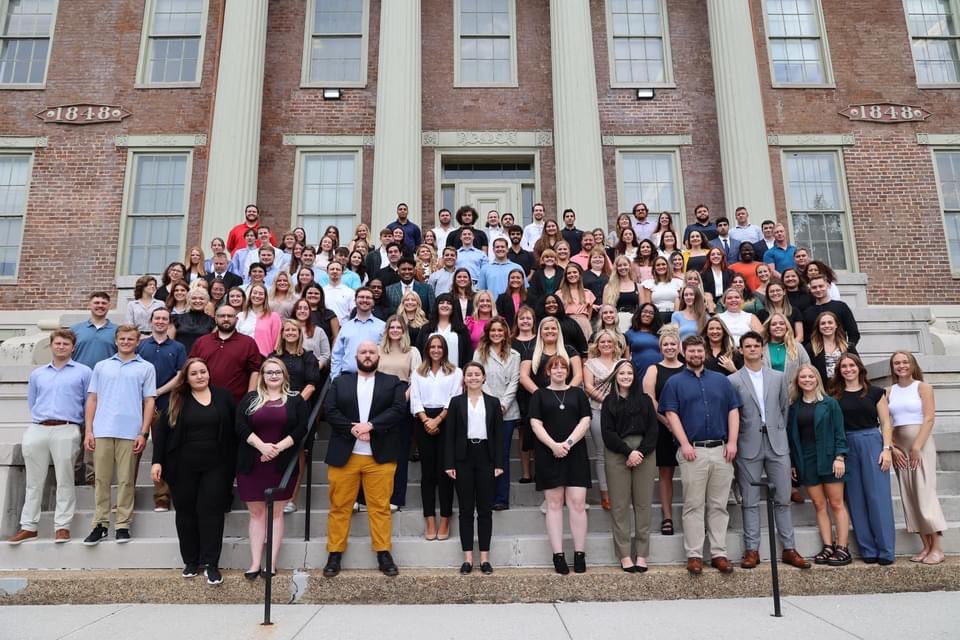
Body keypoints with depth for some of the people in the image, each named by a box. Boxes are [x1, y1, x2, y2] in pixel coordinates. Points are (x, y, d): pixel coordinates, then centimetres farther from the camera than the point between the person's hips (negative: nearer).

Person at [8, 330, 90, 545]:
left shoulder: (83, 372, 5)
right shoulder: (37, 374, 18)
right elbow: (31, 402, 23)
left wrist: (80, 423, 5)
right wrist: (41, 417, 15)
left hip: (66, 431, -4)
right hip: (36, 430, 4)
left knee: (64, 481, -2)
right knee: (34, 481, 8)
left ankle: (62, 526, 1)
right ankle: (28, 526, 15)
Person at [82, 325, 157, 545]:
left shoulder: (146, 368, 7)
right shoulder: (101, 366, 14)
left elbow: (149, 401, 4)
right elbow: (92, 399, 12)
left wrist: (143, 433, -4)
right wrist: (88, 431, 3)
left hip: (130, 433, -2)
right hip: (102, 431, 2)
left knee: (126, 480, 2)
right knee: (101, 479, 4)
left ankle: (123, 525, 9)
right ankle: (100, 524, 13)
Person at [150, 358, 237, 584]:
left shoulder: (223, 396, 3)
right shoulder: (177, 400, 4)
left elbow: (236, 427, 5)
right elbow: (160, 430, 2)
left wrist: (234, 461, 2)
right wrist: (157, 461, -6)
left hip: (215, 466, -1)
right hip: (183, 466, 1)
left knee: (211, 510, -3)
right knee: (186, 511, 8)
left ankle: (211, 564, 2)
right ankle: (190, 561, 20)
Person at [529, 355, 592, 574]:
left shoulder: (578, 393, 12)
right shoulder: (539, 395, 9)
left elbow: (585, 421, 3)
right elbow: (535, 424, 0)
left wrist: (568, 443, -11)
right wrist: (553, 445, -14)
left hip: (575, 454, 1)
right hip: (549, 455, -1)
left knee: (578, 503, -4)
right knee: (554, 503, 1)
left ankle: (580, 555, 3)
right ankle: (558, 555, 5)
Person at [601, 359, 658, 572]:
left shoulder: (644, 400, 13)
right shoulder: (609, 402, 9)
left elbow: (653, 429, 5)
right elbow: (607, 432, 0)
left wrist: (641, 452, -9)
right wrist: (628, 452, -11)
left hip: (645, 453, 1)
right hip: (617, 454, -1)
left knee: (643, 504, 0)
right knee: (620, 505, -2)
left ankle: (641, 554, 6)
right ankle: (624, 555, 2)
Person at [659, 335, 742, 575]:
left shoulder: (721, 380, 15)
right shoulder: (675, 382, 6)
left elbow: (733, 411, 10)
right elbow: (671, 414, -2)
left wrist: (732, 442, -2)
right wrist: (685, 444, -12)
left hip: (721, 450, 3)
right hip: (692, 451, -3)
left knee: (719, 505, 7)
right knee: (693, 506, 1)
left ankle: (719, 553, 14)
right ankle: (694, 555, 6)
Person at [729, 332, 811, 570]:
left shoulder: (778, 378, 11)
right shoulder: (733, 380, 1)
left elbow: (785, 409, 14)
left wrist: (779, 433, 9)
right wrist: (736, 441, -3)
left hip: (777, 445, 2)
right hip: (748, 447, -2)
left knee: (783, 499, 6)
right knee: (750, 502, 3)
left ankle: (789, 549, 16)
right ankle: (752, 550, 10)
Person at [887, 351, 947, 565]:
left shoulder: (923, 387, 0)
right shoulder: (889, 391, 9)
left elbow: (929, 418, -8)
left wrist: (917, 447, -15)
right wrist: (892, 447, -6)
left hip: (921, 444, -4)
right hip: (898, 448, 4)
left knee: (925, 493, -7)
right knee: (909, 496, 3)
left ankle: (937, 548, 0)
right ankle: (926, 547, 10)